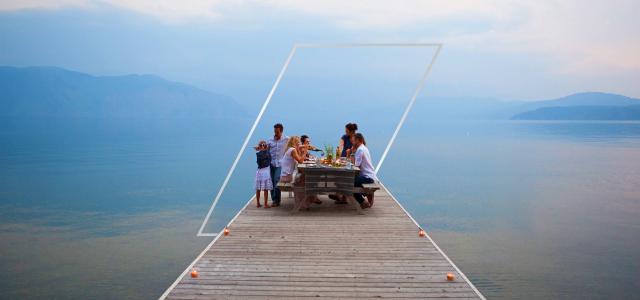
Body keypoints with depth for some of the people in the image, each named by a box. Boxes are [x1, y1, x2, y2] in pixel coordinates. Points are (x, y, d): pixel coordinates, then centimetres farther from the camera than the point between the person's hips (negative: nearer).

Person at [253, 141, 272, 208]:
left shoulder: (258, 154, -4)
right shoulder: (268, 153, -6)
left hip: (259, 172, 2)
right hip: (266, 172, -2)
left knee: (258, 189, 12)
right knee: (266, 189, 1)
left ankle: (258, 203, 20)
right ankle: (266, 204, 3)